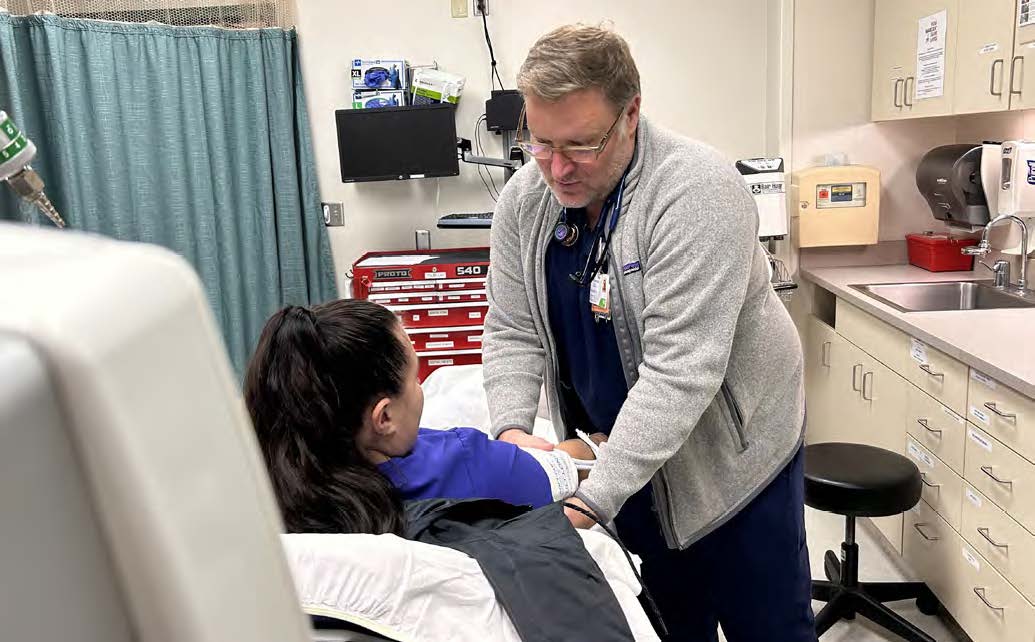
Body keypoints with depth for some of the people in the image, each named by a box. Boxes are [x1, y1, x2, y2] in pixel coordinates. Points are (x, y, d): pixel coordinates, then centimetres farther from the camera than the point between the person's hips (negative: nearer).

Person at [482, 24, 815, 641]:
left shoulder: (698, 190, -27)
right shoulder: (525, 198, -8)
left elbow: (680, 369, -31)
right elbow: (513, 333, -2)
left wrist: (594, 498, -33)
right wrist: (512, 428, -20)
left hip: (730, 449, -4)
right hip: (621, 451, 5)